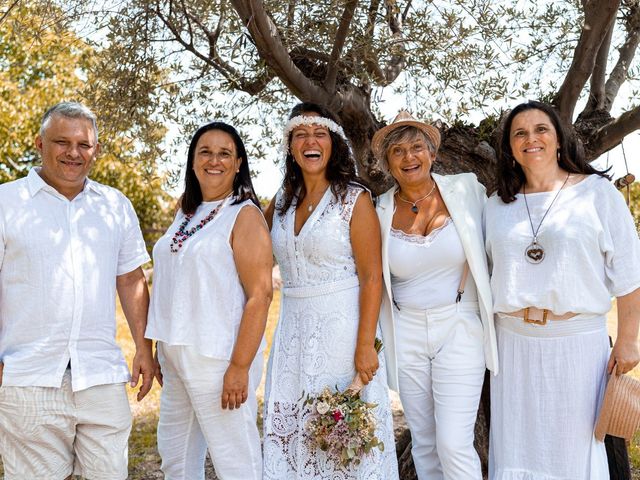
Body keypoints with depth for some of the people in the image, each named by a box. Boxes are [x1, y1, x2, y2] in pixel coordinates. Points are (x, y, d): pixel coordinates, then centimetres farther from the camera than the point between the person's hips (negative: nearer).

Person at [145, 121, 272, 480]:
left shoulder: (245, 215, -9)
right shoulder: (187, 215, 13)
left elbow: (260, 294, -16)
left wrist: (240, 367, -20)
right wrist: (161, 349, 17)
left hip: (218, 356, -8)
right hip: (176, 354, 8)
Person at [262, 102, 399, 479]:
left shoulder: (355, 200, -6)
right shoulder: (282, 203, 10)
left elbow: (371, 277, -11)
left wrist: (365, 345, -17)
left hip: (341, 328, -5)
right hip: (293, 331, 6)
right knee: (291, 433, 10)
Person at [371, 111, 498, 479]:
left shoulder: (466, 190, -4)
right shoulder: (381, 211, 0)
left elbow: (488, 247, 7)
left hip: (460, 329, -2)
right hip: (406, 335, 2)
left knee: (454, 445, -9)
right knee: (424, 442, 13)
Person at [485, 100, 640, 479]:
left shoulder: (597, 192, -4)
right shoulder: (497, 206, 7)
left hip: (578, 341, -3)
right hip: (514, 340, 3)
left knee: (574, 445, 7)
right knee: (518, 442, 12)